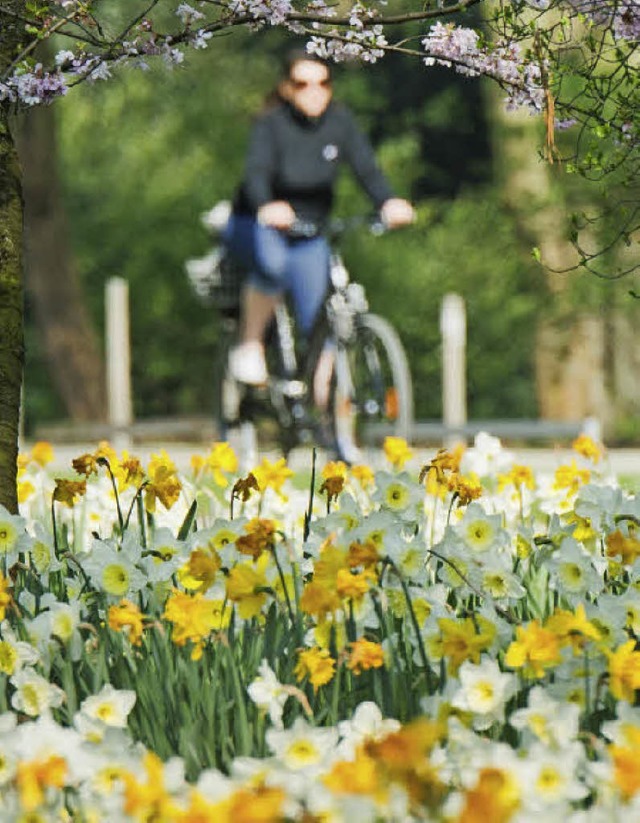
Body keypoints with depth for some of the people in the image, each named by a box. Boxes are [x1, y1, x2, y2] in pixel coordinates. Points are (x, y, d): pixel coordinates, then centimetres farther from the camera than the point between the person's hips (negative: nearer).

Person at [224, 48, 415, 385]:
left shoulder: (340, 120, -7)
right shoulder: (271, 124, -18)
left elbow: (366, 166, -18)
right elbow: (256, 171, -33)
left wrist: (388, 203, -40)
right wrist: (266, 207, -56)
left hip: (308, 237, 4)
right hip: (255, 227, -4)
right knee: (271, 264, -37)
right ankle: (249, 345, -18)